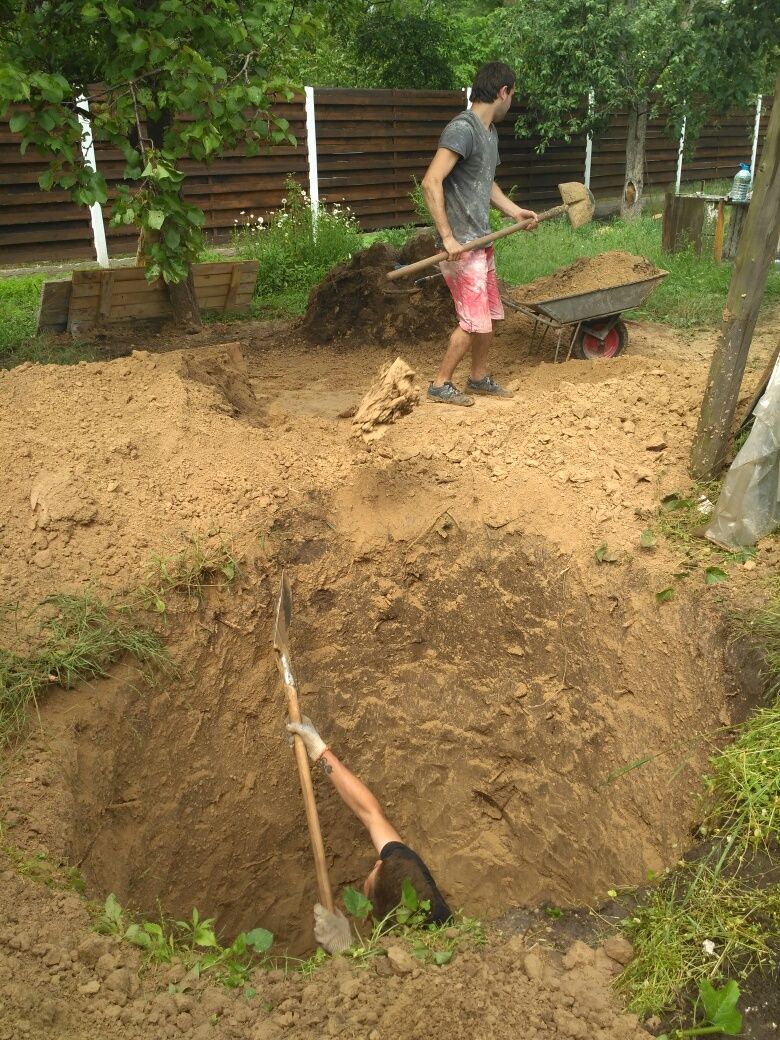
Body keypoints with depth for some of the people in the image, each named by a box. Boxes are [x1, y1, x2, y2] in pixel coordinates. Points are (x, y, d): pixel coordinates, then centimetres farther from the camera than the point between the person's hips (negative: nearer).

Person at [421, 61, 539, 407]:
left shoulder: (490, 132, 14)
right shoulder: (462, 128, -17)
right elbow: (431, 182, -25)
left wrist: (514, 211, 16)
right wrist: (447, 236, -27)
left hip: (481, 241, 10)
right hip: (461, 246, -10)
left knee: (489, 314, 15)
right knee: (474, 321, -6)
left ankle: (479, 377, 30)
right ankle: (440, 384, 8)